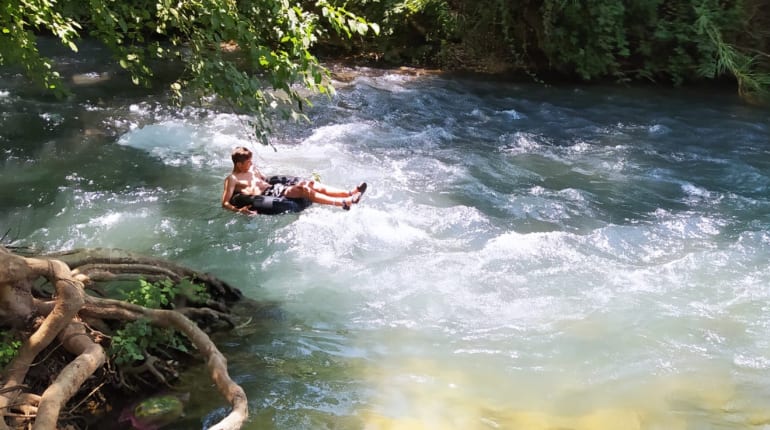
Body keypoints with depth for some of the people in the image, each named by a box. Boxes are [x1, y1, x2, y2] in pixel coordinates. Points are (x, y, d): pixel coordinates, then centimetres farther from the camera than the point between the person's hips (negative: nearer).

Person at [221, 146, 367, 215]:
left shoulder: (252, 169, 19)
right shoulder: (232, 179, -4)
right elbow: (225, 203, -12)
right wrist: (239, 210, -28)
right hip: (265, 197, -8)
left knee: (310, 184, -11)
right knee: (303, 190, -25)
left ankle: (350, 194, -21)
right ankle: (344, 203, -34)